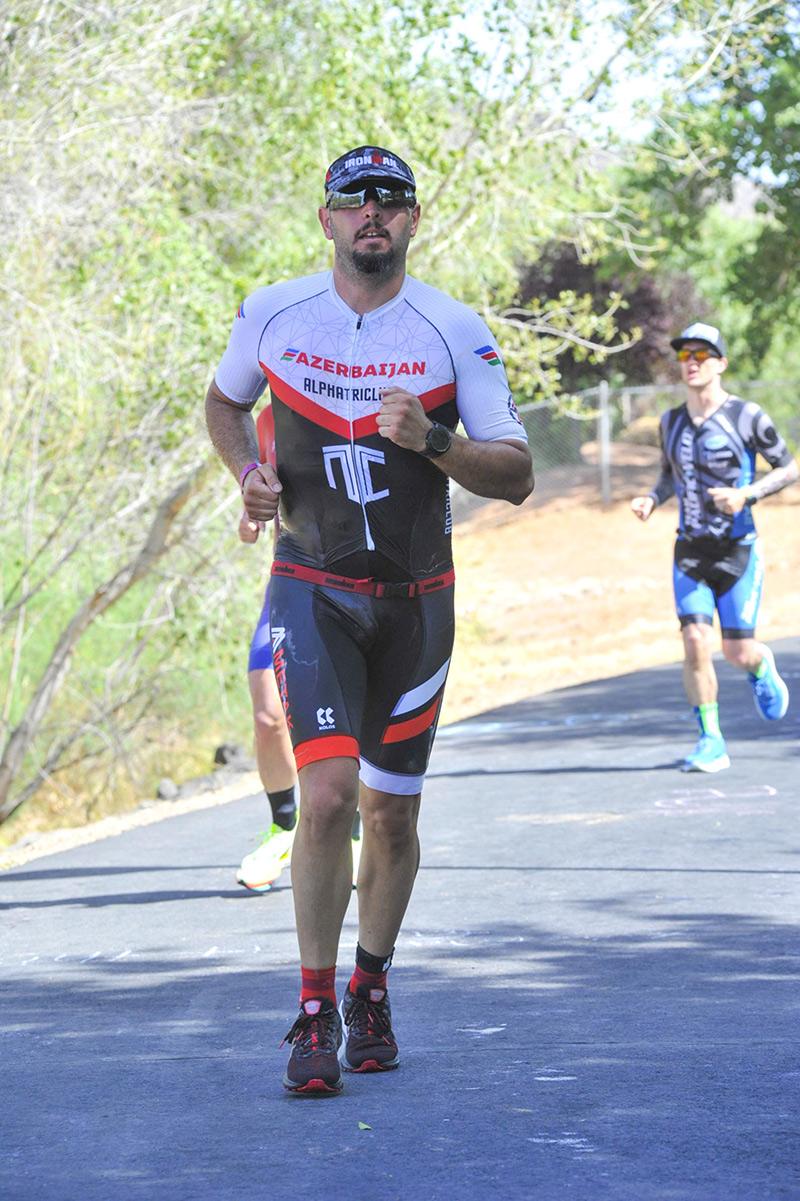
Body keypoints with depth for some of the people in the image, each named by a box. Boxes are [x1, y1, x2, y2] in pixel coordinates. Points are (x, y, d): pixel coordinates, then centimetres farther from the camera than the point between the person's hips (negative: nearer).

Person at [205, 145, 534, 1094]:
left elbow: (516, 476, -6)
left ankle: (370, 989, 30)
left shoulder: (455, 332, -6)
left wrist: (433, 441, -24)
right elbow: (223, 401, 17)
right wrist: (249, 470, -3)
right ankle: (315, 1012, -5)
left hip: (415, 601, 1)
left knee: (391, 813, 8)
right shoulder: (273, 314, -2)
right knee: (326, 798, -16)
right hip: (313, 590, -1)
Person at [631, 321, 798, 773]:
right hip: (691, 550, 3)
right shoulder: (672, 422, 6)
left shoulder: (747, 417, -7)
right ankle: (711, 743, -2)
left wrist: (746, 495, -17)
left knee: (738, 652, -1)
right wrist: (652, 500, 1)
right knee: (696, 644, -12)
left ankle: (761, 668, 37)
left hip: (738, 549, -3)